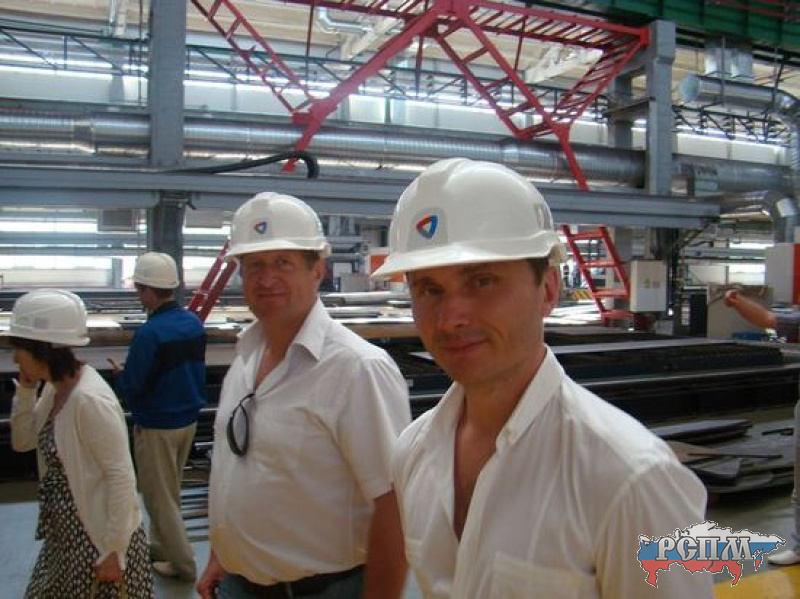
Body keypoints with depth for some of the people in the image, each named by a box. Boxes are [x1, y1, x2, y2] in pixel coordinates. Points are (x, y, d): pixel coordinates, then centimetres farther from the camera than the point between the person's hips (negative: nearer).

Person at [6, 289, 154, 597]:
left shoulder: (90, 399, -26)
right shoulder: (55, 387, 1)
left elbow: (121, 477, -24)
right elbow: (22, 441, 13)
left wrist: (114, 551, -20)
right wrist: (25, 388, -2)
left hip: (99, 539, -9)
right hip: (66, 535, 9)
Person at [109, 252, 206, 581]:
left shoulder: (149, 332, -25)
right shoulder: (194, 323, -3)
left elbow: (132, 387, -18)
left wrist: (119, 373, 1)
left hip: (156, 427, -7)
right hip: (188, 420, 7)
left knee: (160, 497, 9)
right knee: (169, 491, 23)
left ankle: (183, 563, 17)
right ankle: (160, 547, 37)